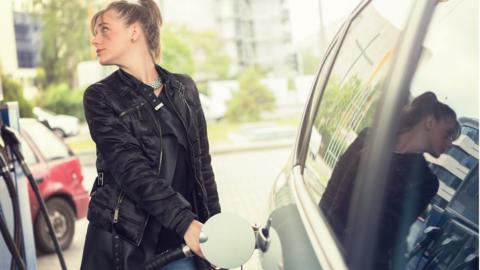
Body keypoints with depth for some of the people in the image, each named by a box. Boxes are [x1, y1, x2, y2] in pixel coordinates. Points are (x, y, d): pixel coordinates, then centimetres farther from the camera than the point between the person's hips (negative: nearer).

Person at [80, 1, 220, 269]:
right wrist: (186, 222, -24)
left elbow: (202, 164, 11)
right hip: (122, 242, -2)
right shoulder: (100, 96, -2)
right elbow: (130, 169, -14)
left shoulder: (184, 88, 8)